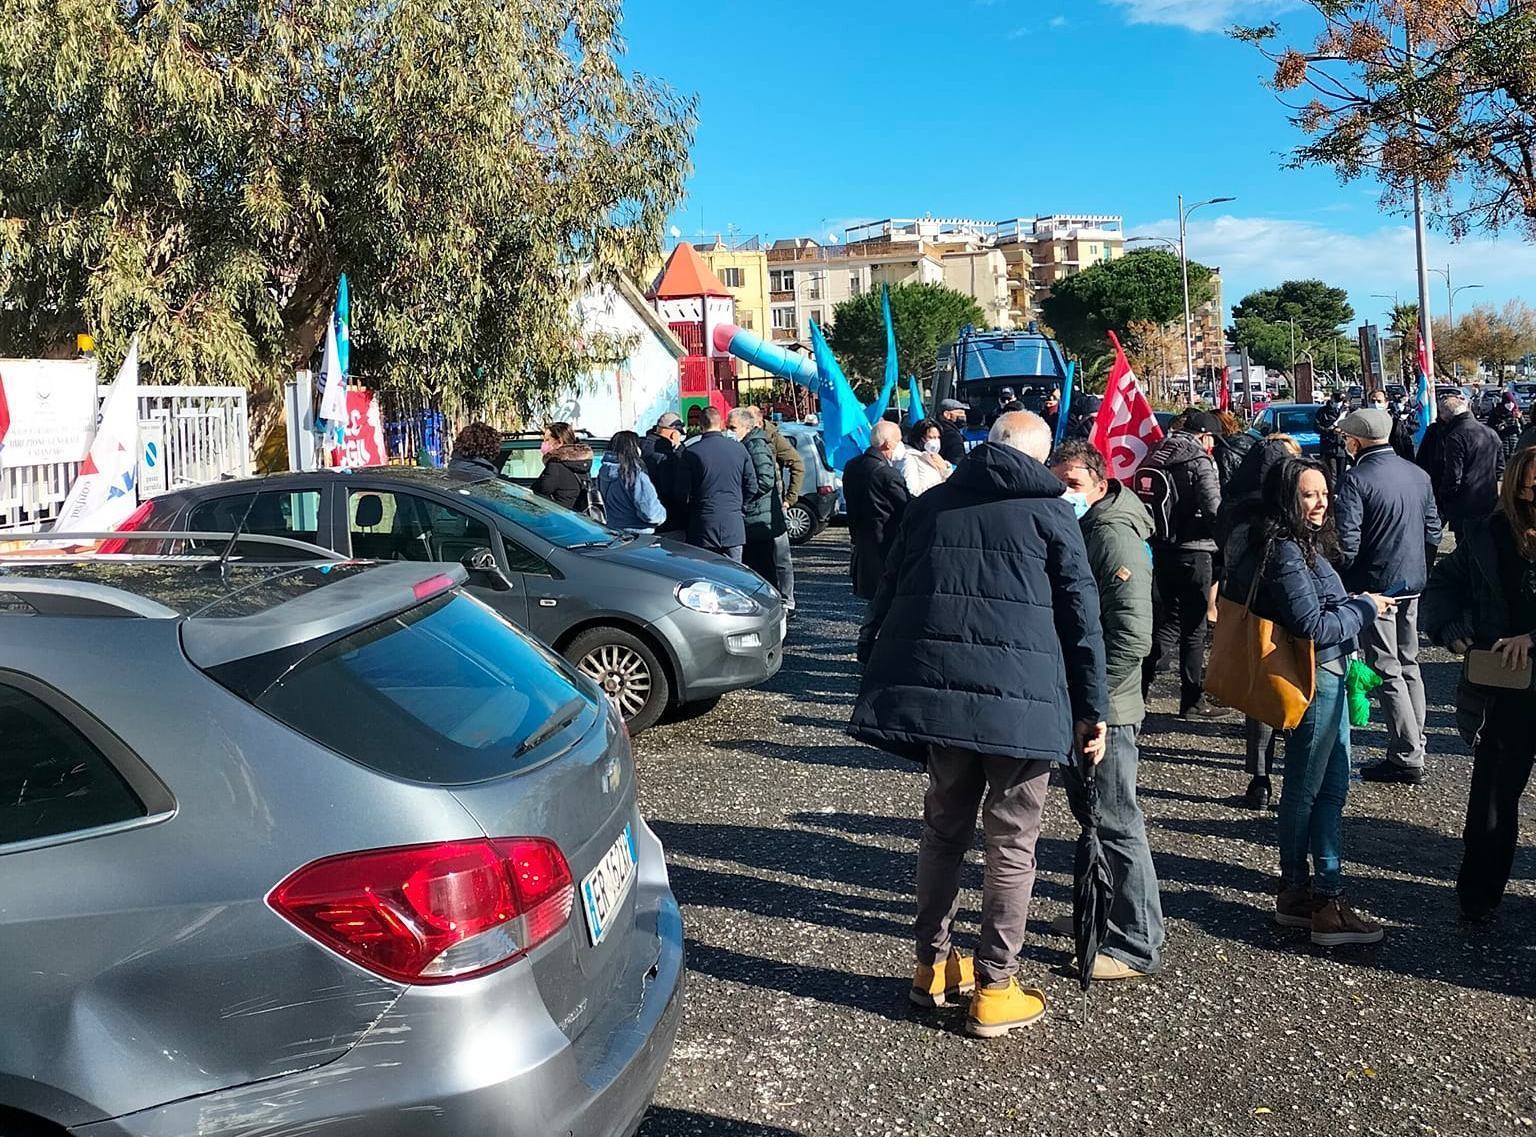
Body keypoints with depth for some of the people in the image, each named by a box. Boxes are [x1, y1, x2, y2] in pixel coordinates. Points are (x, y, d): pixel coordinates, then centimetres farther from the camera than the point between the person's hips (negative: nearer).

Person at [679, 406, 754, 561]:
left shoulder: (691, 452, -7)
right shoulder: (739, 448, 2)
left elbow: (683, 491, -4)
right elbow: (752, 486, 5)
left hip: (704, 525, -2)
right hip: (734, 525, 2)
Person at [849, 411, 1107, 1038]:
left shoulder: (929, 504, 14)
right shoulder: (1050, 512, 4)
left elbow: (887, 597, 14)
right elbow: (1081, 615, 1)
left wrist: (875, 676, 20)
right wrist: (1092, 708, 5)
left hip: (935, 688, 4)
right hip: (1021, 700, -4)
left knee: (945, 826, 18)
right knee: (1012, 840, 6)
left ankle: (934, 964, 27)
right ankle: (993, 990, 11)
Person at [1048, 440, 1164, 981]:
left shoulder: (1115, 537, -18)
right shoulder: (1074, 531, 12)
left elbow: (1133, 637, -25)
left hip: (1104, 710, -10)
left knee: (1116, 824, -2)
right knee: (1090, 814, 20)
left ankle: (1139, 947, 7)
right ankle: (1105, 912, 36)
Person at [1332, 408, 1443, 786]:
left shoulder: (1357, 479, -16)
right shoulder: (1418, 475, 7)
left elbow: (1346, 542, -21)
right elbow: (1433, 531, 12)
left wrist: (1342, 582, -7)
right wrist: (1420, 570, 21)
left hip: (1375, 584, -7)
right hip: (1412, 584, 7)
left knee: (1388, 672, -2)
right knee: (1409, 665, 18)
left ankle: (1407, 758, -1)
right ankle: (1416, 743, 27)